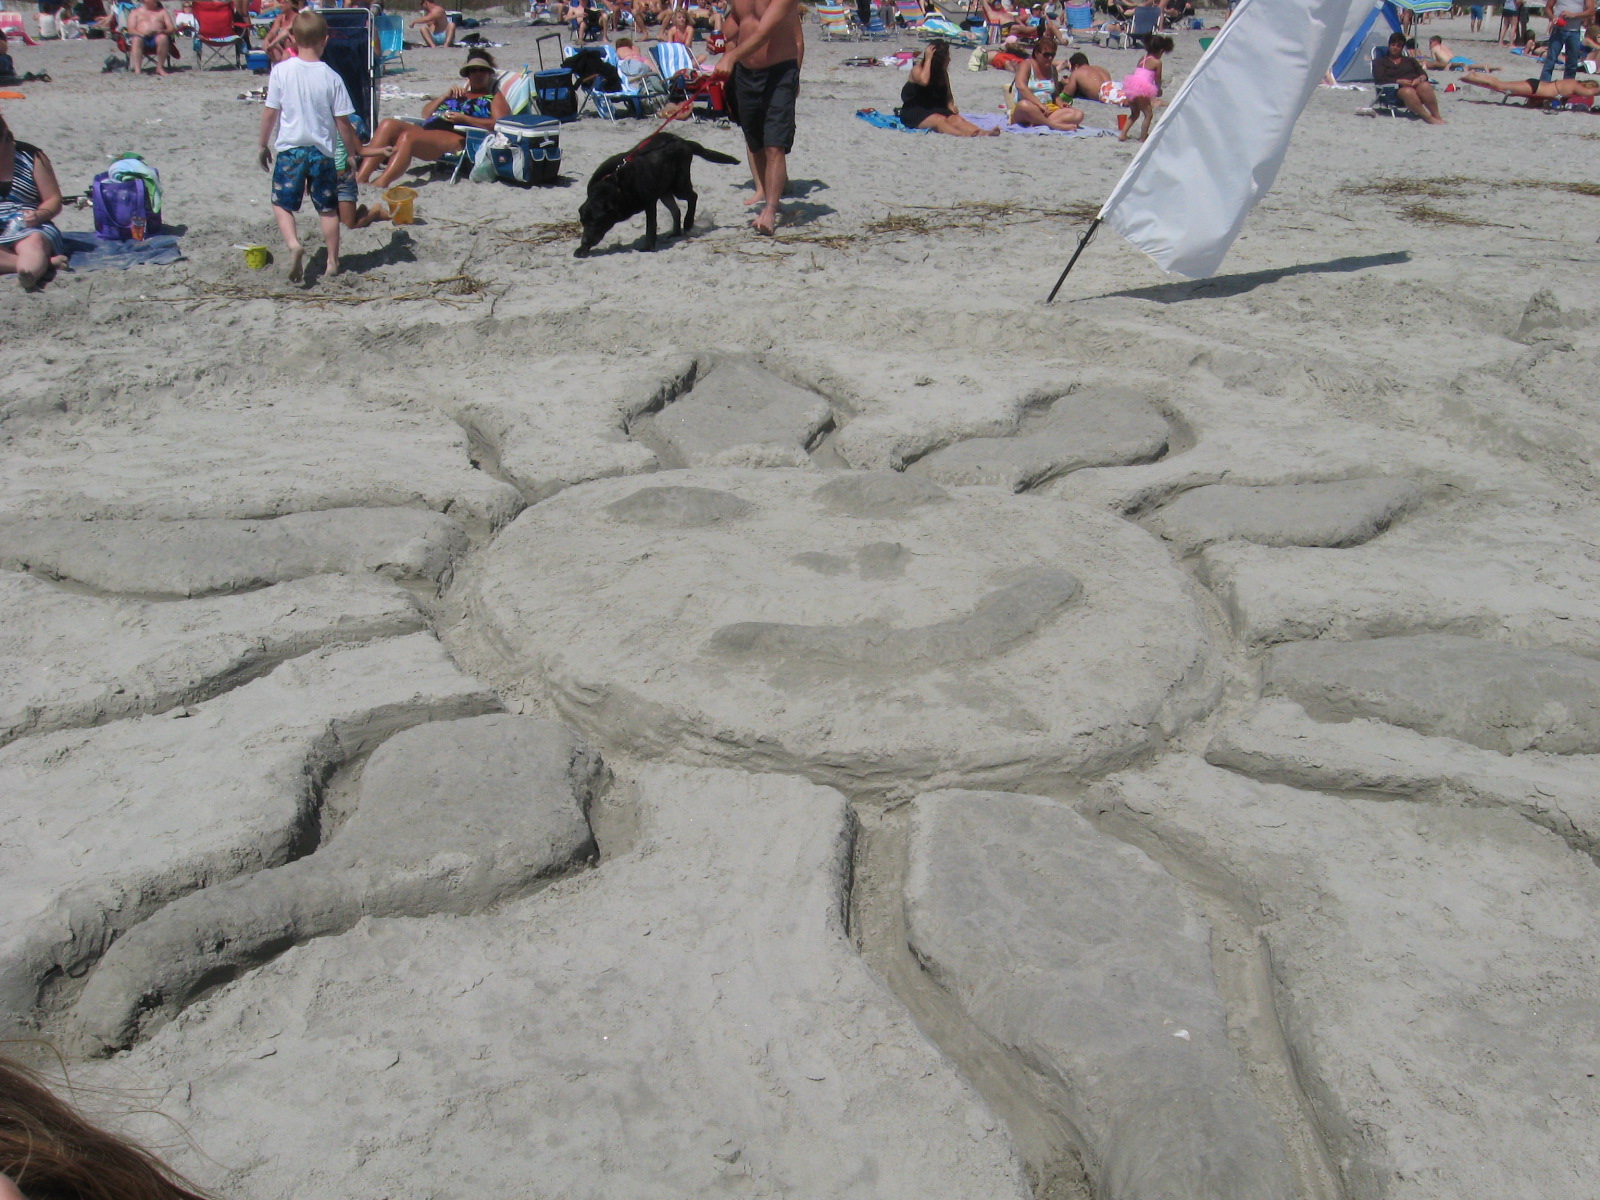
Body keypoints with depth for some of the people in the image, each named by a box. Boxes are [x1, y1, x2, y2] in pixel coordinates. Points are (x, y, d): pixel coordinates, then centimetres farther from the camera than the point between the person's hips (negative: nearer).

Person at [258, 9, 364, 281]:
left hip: (289, 149, -1)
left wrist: (263, 146, 10)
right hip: (322, 151, 1)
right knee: (328, 208, 13)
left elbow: (270, 113, -3)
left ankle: (293, 244, -14)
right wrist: (353, 152, 10)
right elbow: (343, 122, -4)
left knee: (282, 203, 10)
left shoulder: (281, 70, -7)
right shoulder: (331, 77, -7)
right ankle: (332, 261, 18)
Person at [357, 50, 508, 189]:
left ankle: (380, 185, -46)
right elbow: (426, 112, 30)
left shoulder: (495, 97, 18)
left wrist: (464, 118, -11)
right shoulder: (458, 93, 37)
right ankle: (360, 179, -29)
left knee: (408, 136, -33)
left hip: (458, 138, -7)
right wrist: (446, 96, 14)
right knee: (389, 125, -19)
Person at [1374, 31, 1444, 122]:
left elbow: (1423, 74, 19)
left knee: (1425, 86, -35)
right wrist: (1399, 81, -11)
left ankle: (1437, 116, -39)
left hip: (1416, 85, 3)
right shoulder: (1380, 62, 20)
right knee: (1408, 92, -41)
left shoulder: (1410, 60, 31)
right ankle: (1428, 118, -47)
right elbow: (1379, 79, 2)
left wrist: (1420, 79, -8)